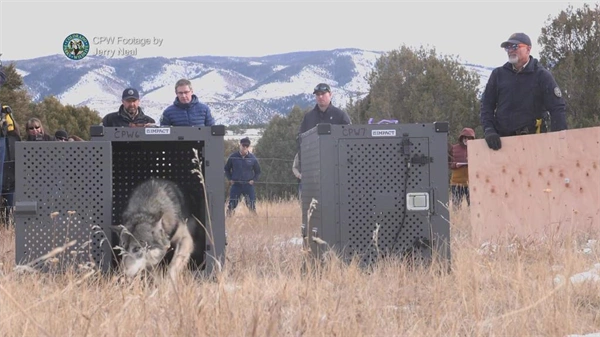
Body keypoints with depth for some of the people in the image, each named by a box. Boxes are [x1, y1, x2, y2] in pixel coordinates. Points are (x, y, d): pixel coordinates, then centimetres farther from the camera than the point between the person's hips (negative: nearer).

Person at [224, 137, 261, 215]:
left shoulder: (252, 158, 1)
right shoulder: (233, 157, 0)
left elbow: (258, 171, 13)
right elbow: (226, 169, 12)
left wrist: (253, 180, 0)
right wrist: (230, 179, 1)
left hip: (248, 185, 0)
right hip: (236, 185, 0)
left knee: (252, 206, -3)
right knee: (231, 205, -1)